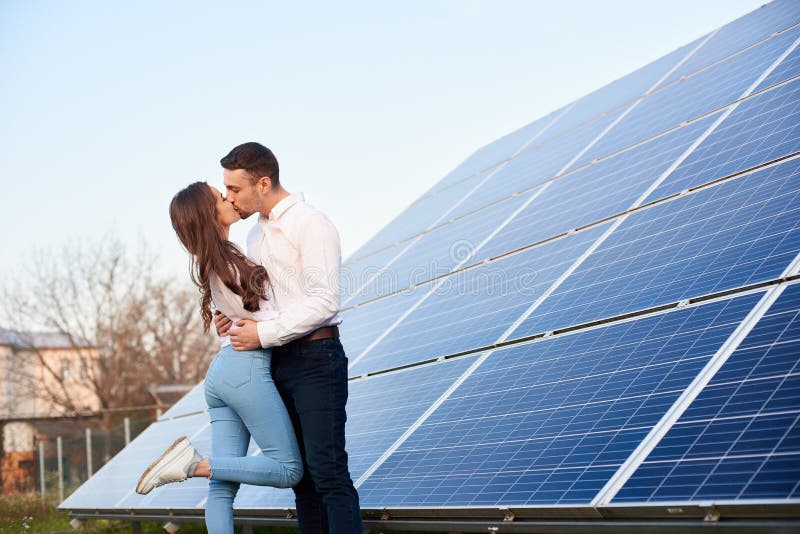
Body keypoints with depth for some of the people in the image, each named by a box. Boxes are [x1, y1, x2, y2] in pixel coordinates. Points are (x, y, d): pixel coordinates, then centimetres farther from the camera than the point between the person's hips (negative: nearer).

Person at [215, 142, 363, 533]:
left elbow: (324, 301, -18)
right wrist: (235, 318, 8)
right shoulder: (255, 236, 18)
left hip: (316, 359, -9)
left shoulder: (310, 225, -9)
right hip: (278, 365, 9)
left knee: (327, 471, -14)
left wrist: (263, 334, -17)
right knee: (299, 472, 7)